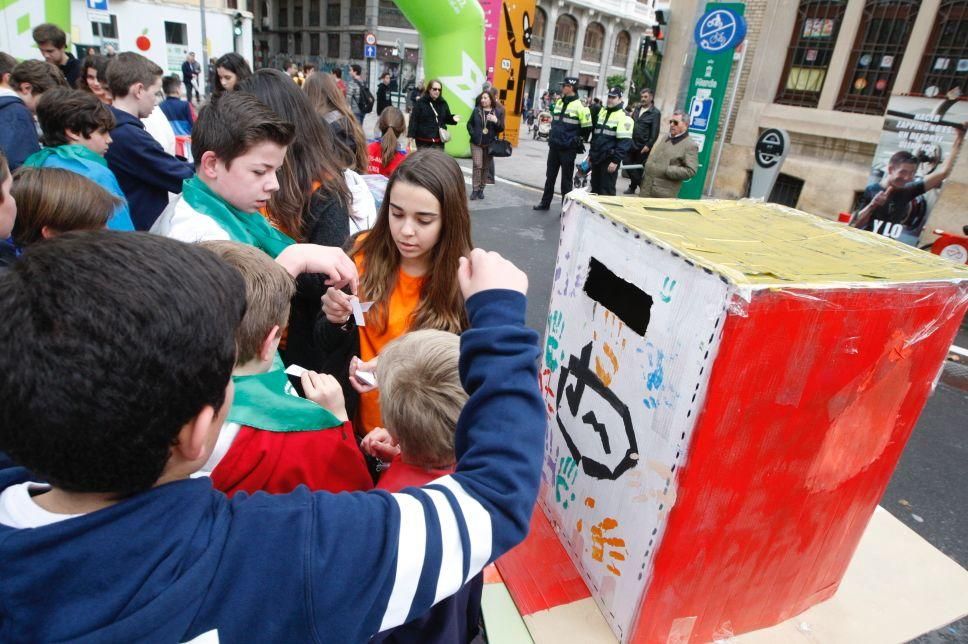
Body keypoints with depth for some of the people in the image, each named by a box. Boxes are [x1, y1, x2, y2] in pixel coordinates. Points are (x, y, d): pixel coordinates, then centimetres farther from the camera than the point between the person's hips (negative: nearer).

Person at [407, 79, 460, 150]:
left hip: (439, 141, 3)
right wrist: (411, 135, -16)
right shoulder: (420, 102, -5)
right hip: (423, 141, -3)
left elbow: (447, 118, 16)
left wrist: (453, 118, -8)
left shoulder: (443, 103, 8)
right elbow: (413, 120, -9)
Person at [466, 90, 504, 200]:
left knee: (485, 167, 6)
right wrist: (473, 134, -4)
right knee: (477, 166, -9)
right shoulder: (476, 110, 3)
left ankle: (481, 189, 16)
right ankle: (475, 189, -4)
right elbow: (469, 123, 11)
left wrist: (496, 121, -18)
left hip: (490, 144, 1)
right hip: (476, 143, -1)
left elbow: (501, 128, 1)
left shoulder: (497, 112, 2)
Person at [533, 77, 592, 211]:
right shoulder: (559, 103, 10)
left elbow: (587, 127, -8)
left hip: (568, 149, -6)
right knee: (550, 176, 13)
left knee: (566, 179, 1)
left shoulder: (579, 106, -12)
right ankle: (545, 202, 25)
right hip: (554, 147, 7)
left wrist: (578, 140, -1)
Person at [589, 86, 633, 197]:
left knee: (606, 191, -4)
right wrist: (591, 154, 19)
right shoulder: (602, 112, 15)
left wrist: (615, 161, -21)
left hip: (609, 160, -7)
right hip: (596, 158, 8)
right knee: (595, 188, 15)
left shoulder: (623, 117, -10)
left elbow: (625, 142, -17)